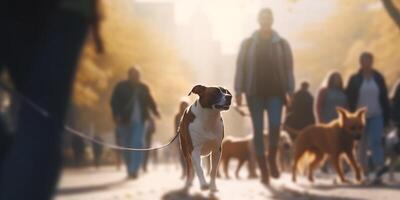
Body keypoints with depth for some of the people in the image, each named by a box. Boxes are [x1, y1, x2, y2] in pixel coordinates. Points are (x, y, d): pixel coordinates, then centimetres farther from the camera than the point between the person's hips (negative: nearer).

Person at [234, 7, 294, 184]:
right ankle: (263, 170, 7)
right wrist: (238, 91, -4)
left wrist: (290, 92, -2)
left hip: (275, 92, 0)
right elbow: (240, 67, 4)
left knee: (275, 125, -20)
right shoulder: (248, 43, 6)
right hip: (254, 93, 0)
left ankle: (272, 158, 5)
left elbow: (288, 69, 6)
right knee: (258, 130, 0)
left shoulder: (282, 44, 7)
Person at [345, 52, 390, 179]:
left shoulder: (378, 78, 5)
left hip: (376, 116, 0)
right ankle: (365, 172, 13)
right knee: (362, 146, 5)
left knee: (376, 141, -14)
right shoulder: (355, 79, 2)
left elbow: (384, 98, 7)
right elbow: (349, 99, 2)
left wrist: (386, 117, 3)